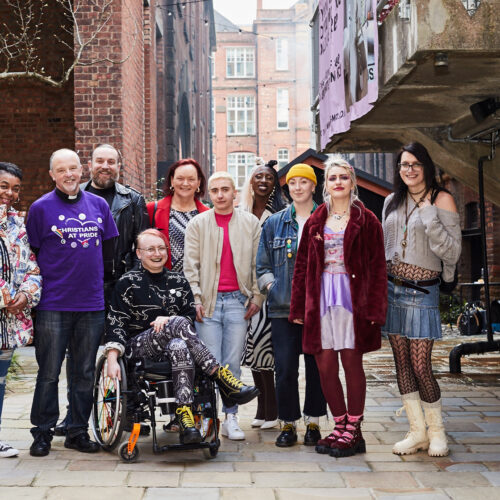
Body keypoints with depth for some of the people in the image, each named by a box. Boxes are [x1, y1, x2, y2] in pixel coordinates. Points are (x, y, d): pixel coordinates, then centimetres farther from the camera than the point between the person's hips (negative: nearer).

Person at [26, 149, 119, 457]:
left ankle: (79, 432, 20)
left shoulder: (99, 205, 9)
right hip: (53, 305, -3)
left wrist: (104, 286, 11)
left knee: (85, 373, 9)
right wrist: (34, 291, 0)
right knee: (49, 373, 2)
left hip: (92, 304, 3)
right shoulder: (41, 208, 0)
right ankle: (43, 433, 13)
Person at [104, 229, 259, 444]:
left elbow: (192, 316, 10)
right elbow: (116, 322, 0)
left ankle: (185, 415, -49)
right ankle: (223, 380, -39)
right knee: (179, 324, -34)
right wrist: (112, 360, -12)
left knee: (179, 346, -39)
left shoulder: (178, 281, 16)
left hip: (174, 342, 3)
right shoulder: (128, 282, 7)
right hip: (139, 346, -2)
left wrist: (168, 320, -11)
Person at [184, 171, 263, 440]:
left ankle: (231, 418, 12)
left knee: (233, 364, 3)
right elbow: (190, 265, 4)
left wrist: (256, 296, 1)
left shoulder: (250, 223, 9)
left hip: (238, 300, 1)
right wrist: (195, 300, -4)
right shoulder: (197, 224, 7)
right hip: (208, 300, 0)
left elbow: (258, 263, 9)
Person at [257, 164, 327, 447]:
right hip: (283, 307, 1)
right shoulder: (274, 223, 12)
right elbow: (263, 265, 16)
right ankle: (289, 424, 11)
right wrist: (272, 286, 1)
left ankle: (313, 422, 16)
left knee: (317, 365, 4)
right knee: (285, 368, -1)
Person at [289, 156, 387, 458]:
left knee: (351, 363, 1)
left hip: (352, 296, -3)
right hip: (321, 298, 4)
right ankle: (340, 425, 18)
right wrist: (299, 307, 8)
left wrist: (374, 308, -9)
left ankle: (353, 430, 11)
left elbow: (377, 267, -2)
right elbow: (303, 266, 12)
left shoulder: (366, 220, 2)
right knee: (325, 366, 4)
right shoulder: (316, 222, 12)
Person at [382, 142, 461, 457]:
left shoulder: (441, 199, -5)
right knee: (402, 363, 6)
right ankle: (418, 431, 17)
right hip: (392, 288, 5)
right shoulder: (393, 201, 12)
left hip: (423, 291, -5)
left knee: (420, 365, -6)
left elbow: (452, 251, -12)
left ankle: (437, 431, 14)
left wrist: (429, 215, -19)